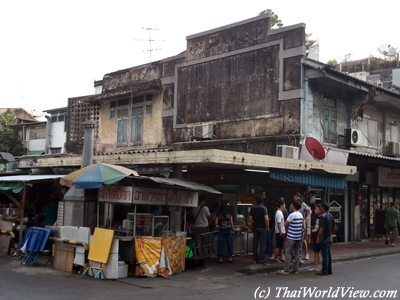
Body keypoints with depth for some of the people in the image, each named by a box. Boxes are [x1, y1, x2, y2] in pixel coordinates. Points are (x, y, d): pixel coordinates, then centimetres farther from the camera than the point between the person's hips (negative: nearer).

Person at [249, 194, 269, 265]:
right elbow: (266, 219, -17)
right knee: (262, 244, 0)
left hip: (255, 228, 4)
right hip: (262, 228, -4)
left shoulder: (252, 208, 2)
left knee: (255, 244, 10)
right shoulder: (264, 208, -10)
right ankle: (261, 260, 1)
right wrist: (267, 227, -4)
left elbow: (251, 219, 2)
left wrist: (252, 227, 13)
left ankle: (255, 259, 13)